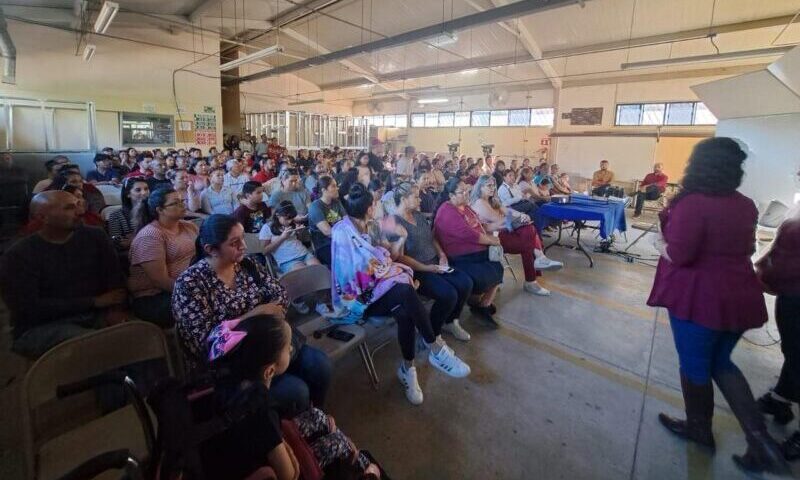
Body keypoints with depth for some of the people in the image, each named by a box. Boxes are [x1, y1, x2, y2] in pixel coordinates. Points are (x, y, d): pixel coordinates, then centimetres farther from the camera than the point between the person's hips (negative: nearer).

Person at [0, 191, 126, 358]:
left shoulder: (95, 236, 6)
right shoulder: (17, 256, -6)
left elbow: (115, 279, 0)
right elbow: (30, 309, -12)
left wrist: (116, 308, -20)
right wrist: (94, 302, -15)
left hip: (97, 316, 4)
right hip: (41, 327, -3)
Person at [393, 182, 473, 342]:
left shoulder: (418, 215, 13)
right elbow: (400, 257, -19)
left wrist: (442, 255, 4)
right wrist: (425, 268, -18)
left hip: (435, 264, 8)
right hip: (416, 271, -8)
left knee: (466, 283, -7)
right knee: (448, 294, -25)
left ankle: (450, 321, 17)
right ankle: (431, 334, 0)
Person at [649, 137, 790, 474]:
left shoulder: (692, 204, -20)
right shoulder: (745, 205, 6)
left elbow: (677, 255, -24)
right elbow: (747, 248, 18)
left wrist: (660, 243, -5)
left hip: (698, 297, -7)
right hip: (739, 296, 7)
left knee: (694, 365, 13)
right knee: (721, 362, 23)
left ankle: (699, 428, 33)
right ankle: (760, 437, 15)